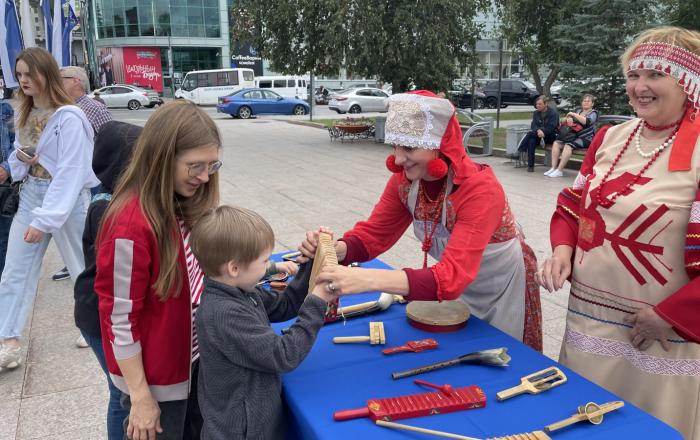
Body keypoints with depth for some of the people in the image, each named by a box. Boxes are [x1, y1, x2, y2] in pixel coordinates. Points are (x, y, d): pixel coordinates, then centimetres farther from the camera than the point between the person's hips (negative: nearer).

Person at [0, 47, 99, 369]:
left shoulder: (69, 117, -17)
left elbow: (70, 173, -22)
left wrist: (45, 220, -24)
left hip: (67, 198, -7)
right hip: (30, 196, 7)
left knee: (83, 266, 10)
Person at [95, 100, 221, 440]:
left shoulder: (185, 206, -3)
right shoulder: (131, 225, -28)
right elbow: (120, 319, -22)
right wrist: (141, 396, -16)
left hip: (194, 360, 8)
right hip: (156, 380, -7)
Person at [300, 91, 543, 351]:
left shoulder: (480, 189, -36)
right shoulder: (404, 180, -17)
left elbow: (453, 276, -45)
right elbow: (374, 233, -12)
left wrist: (367, 279, -56)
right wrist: (336, 249, -35)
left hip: (502, 289, -4)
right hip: (456, 289, 5)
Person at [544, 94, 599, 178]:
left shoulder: (593, 113, 4)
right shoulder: (578, 111, 21)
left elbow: (587, 121, -19)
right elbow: (563, 121, 19)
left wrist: (573, 115, -18)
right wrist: (568, 118, -4)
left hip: (585, 139, -6)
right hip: (574, 136, 6)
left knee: (568, 145, -32)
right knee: (556, 143, -17)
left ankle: (559, 171, -33)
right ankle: (553, 168, -22)